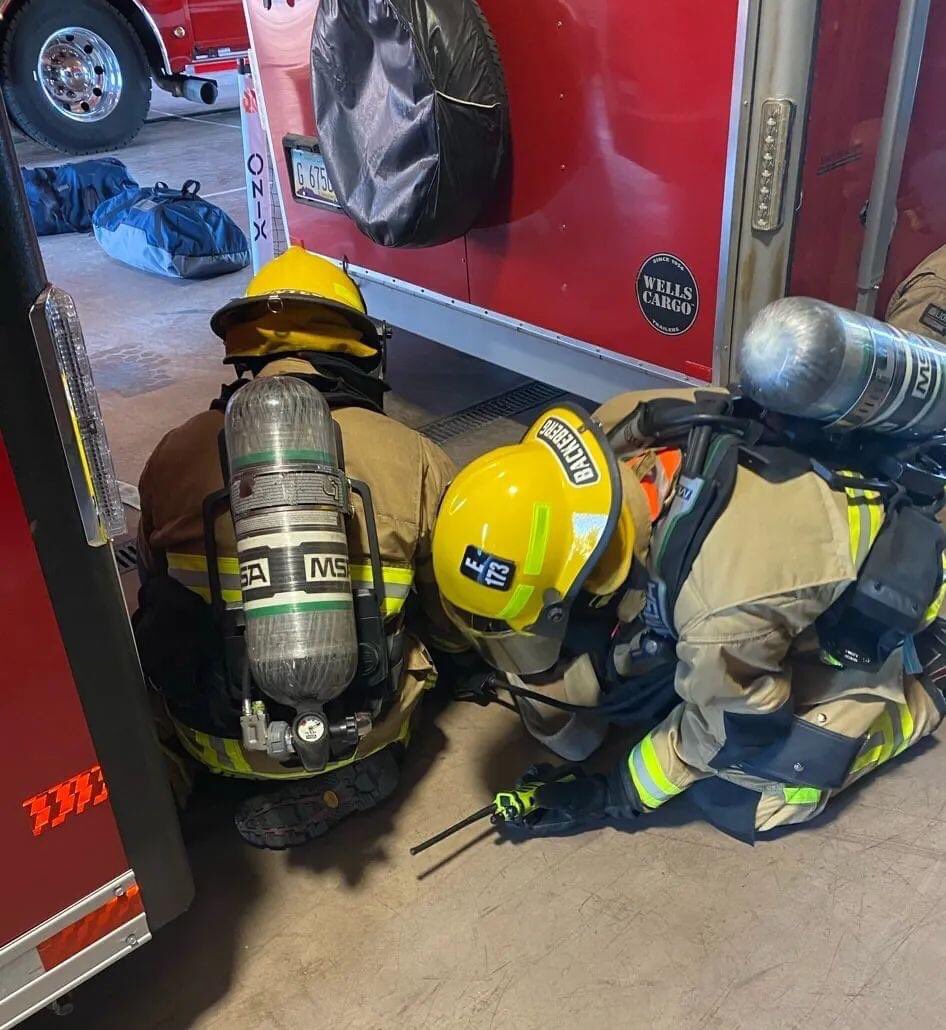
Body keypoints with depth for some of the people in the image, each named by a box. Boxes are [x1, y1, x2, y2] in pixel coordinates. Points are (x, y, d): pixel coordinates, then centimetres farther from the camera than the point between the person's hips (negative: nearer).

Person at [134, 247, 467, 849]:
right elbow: (457, 628, 1)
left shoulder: (178, 453, -6)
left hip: (216, 737, 1)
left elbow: (157, 601, 10)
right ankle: (353, 772, 6)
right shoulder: (416, 460, -10)